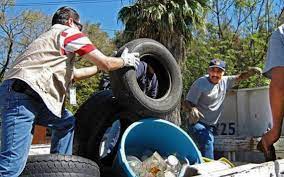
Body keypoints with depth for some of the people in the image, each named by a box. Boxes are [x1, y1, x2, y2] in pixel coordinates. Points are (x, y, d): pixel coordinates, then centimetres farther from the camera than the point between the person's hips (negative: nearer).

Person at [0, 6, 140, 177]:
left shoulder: (50, 37, 33)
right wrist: (125, 60, 22)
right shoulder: (69, 32, 6)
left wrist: (101, 66, 44)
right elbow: (106, 63, 3)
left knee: (66, 122, 20)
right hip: (22, 94, -10)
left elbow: (74, 74, 39)